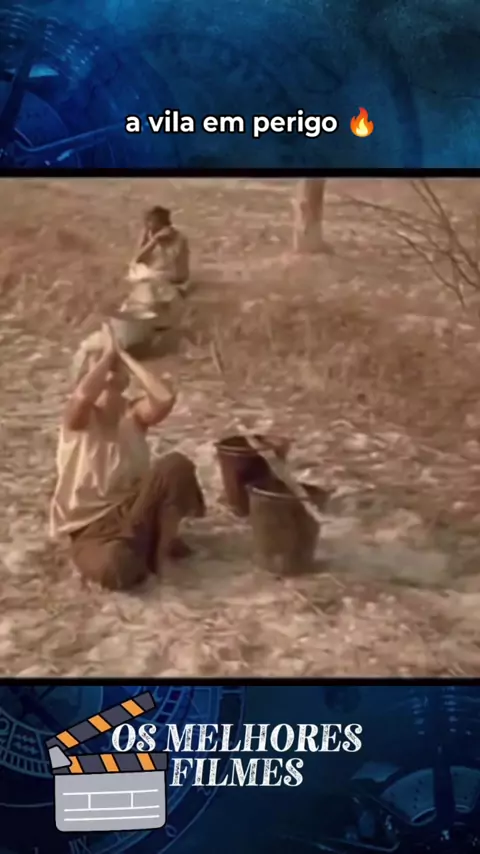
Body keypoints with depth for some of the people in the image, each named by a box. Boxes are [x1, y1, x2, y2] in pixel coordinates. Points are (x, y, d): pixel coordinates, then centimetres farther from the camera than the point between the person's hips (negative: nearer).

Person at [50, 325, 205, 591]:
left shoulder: (135, 412, -3)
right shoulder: (78, 417, -13)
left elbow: (165, 398, -26)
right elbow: (84, 396, -39)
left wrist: (123, 355, -19)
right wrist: (107, 353, -22)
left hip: (132, 508, 4)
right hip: (91, 526, -3)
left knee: (176, 465, -25)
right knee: (115, 570, -37)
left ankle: (160, 540, -4)